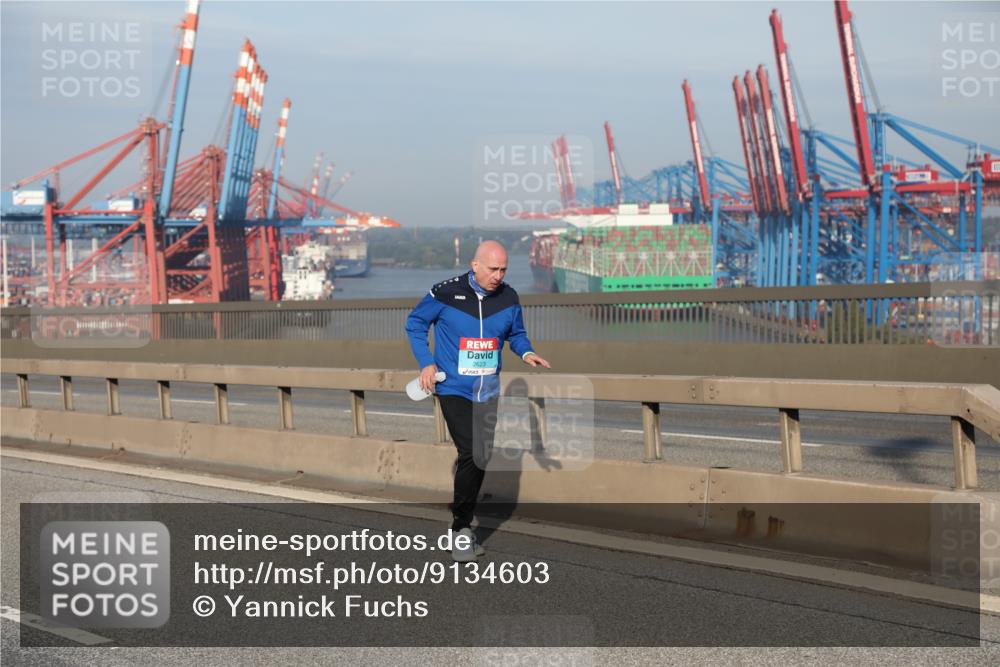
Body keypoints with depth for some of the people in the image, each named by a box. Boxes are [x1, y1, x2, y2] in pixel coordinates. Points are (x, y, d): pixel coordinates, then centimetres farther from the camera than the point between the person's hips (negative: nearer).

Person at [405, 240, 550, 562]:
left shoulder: (508, 298, -2)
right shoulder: (446, 293, -13)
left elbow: (516, 333, 14)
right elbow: (415, 323, 1)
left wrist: (526, 352, -7)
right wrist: (426, 362, -8)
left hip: (488, 391, 5)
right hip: (453, 389, -5)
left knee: (481, 459, 10)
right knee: (470, 454, -16)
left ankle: (463, 526, 27)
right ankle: (462, 530, -5)